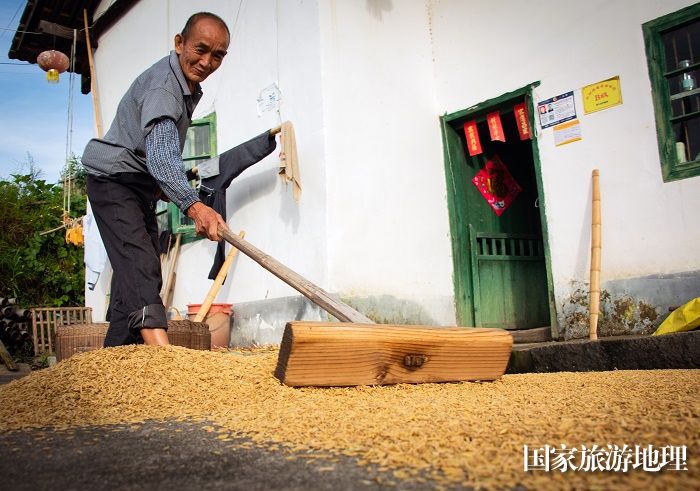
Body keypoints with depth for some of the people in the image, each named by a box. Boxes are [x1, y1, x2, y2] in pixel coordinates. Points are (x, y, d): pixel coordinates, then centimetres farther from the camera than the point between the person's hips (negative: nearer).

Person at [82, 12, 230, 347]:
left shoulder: (191, 87, 9)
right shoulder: (161, 86, -24)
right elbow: (161, 154, -40)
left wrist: (160, 187, 30)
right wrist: (193, 206, -54)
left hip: (142, 186, 10)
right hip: (113, 179, -10)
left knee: (133, 279, 8)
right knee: (140, 267, -27)